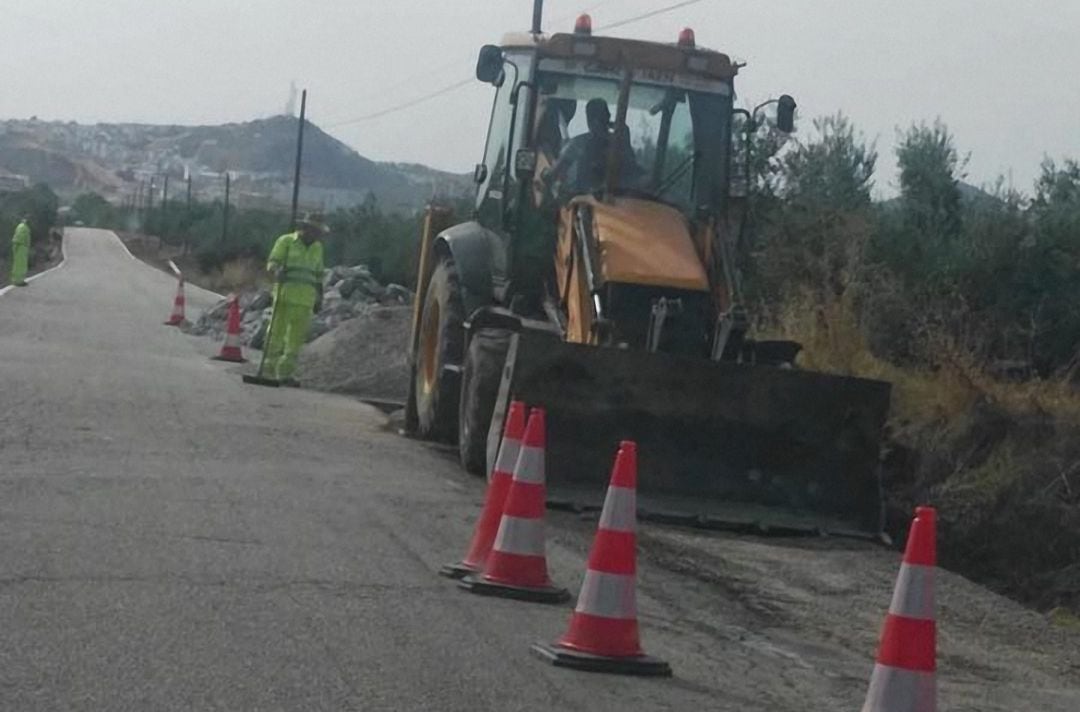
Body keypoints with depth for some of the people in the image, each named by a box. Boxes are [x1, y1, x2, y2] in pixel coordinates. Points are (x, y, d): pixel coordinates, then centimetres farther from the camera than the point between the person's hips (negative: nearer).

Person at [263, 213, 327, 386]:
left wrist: (319, 299, 19)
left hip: (305, 299, 5)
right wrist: (277, 270, -28)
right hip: (285, 294, -5)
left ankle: (285, 374, 6)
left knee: (297, 337, 2)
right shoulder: (286, 241, 0)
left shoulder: (317, 248, 15)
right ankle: (270, 371, -1)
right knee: (277, 331, -6)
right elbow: (272, 262, -5)